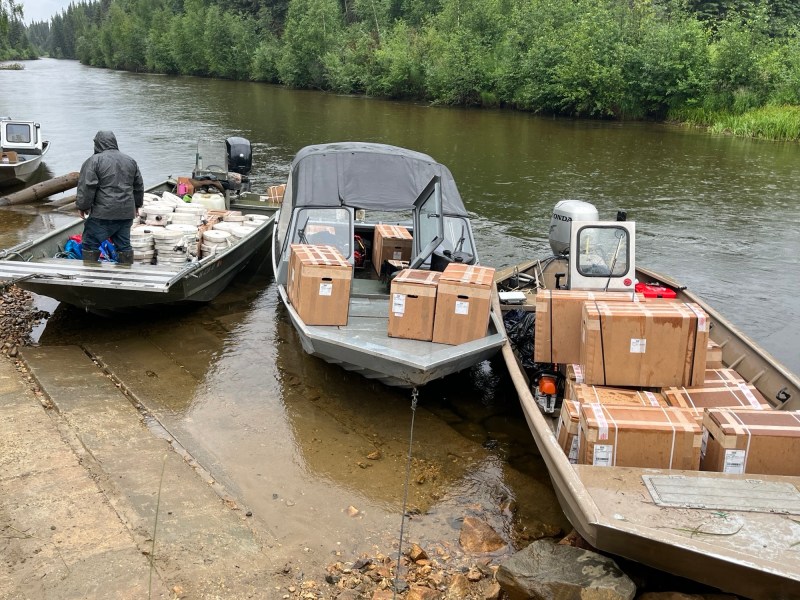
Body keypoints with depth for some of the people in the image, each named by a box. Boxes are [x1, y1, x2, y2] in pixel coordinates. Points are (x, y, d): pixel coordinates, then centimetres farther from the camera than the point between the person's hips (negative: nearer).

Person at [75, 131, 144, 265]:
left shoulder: (94, 161, -6)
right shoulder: (130, 161, 13)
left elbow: (86, 187, -10)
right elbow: (139, 187, 20)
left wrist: (83, 206, 2)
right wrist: (137, 205, 32)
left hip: (103, 214, -6)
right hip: (126, 213, 6)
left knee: (90, 245, 4)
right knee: (124, 245, 13)